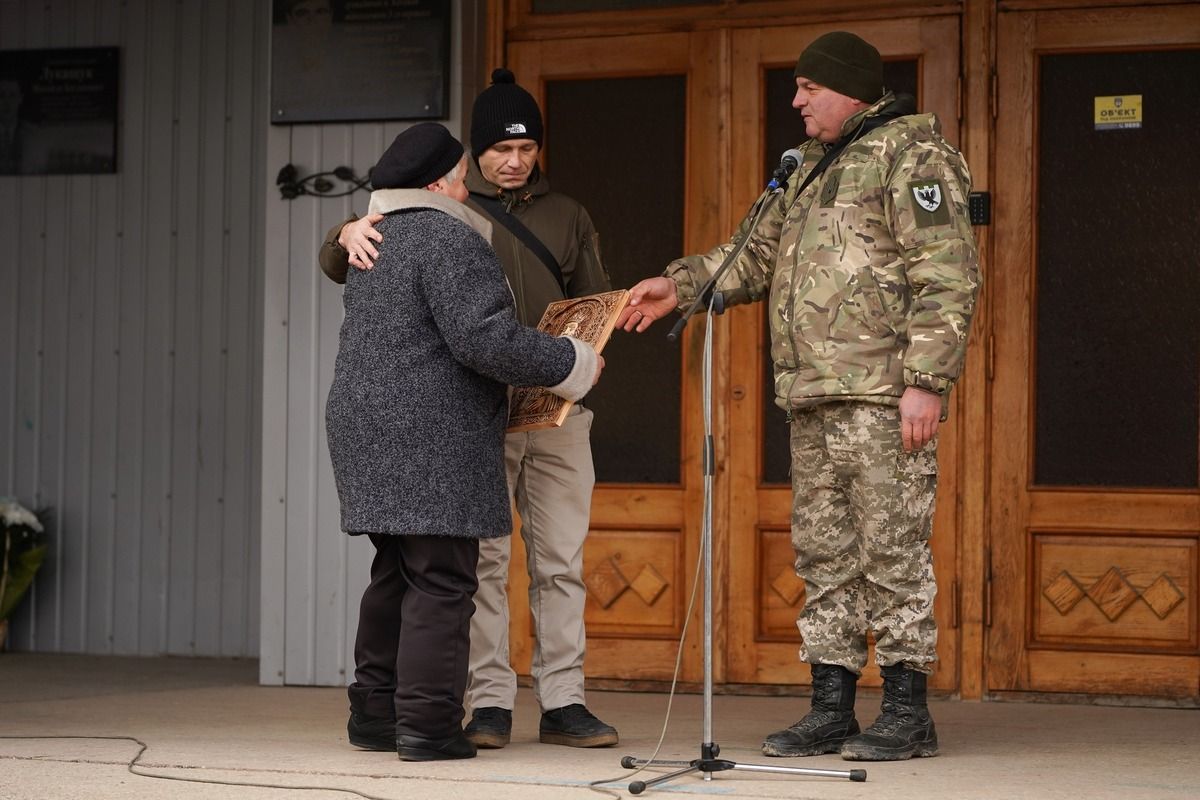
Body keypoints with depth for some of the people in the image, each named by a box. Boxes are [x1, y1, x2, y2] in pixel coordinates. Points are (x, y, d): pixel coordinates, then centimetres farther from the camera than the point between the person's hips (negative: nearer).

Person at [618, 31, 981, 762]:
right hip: (814, 398, 9)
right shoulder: (815, 167, 22)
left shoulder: (911, 154, -7)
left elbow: (948, 278, -14)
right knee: (824, 553, 10)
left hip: (883, 395, -9)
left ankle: (907, 712, -1)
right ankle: (832, 709, 15)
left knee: (893, 548, -6)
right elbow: (759, 253, 26)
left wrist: (926, 381, -20)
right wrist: (679, 285, 13)